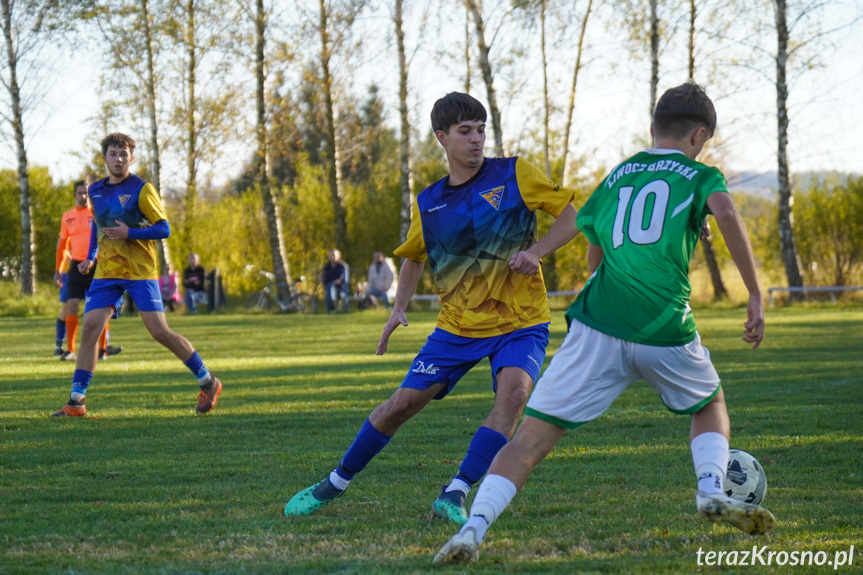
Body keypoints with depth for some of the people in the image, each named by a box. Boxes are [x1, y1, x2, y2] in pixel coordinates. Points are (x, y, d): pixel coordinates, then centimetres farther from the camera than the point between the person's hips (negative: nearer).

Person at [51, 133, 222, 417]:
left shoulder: (141, 189, -7)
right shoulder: (95, 191, 10)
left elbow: (164, 229, -8)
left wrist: (129, 233, -22)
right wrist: (90, 257, 16)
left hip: (140, 272, -5)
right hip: (106, 273, 5)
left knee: (159, 331, -10)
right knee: (90, 328, -7)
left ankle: (208, 383, 5)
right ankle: (76, 402, -3)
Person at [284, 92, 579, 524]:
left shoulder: (514, 174, -6)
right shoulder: (428, 204, 4)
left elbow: (571, 216, -4)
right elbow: (415, 256, 22)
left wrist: (535, 252, -20)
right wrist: (399, 308, 6)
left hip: (520, 322, -2)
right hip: (458, 325, 3)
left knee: (513, 391, -30)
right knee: (404, 402, 1)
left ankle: (454, 496, -26)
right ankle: (335, 484, 21)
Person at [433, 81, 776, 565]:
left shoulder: (617, 175, 23)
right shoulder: (700, 175, 11)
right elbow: (726, 213, -12)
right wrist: (756, 296, -10)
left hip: (597, 325, 2)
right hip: (665, 331, -2)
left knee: (531, 438, -1)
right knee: (711, 405, 28)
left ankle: (474, 527, -19)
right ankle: (712, 489, 4)